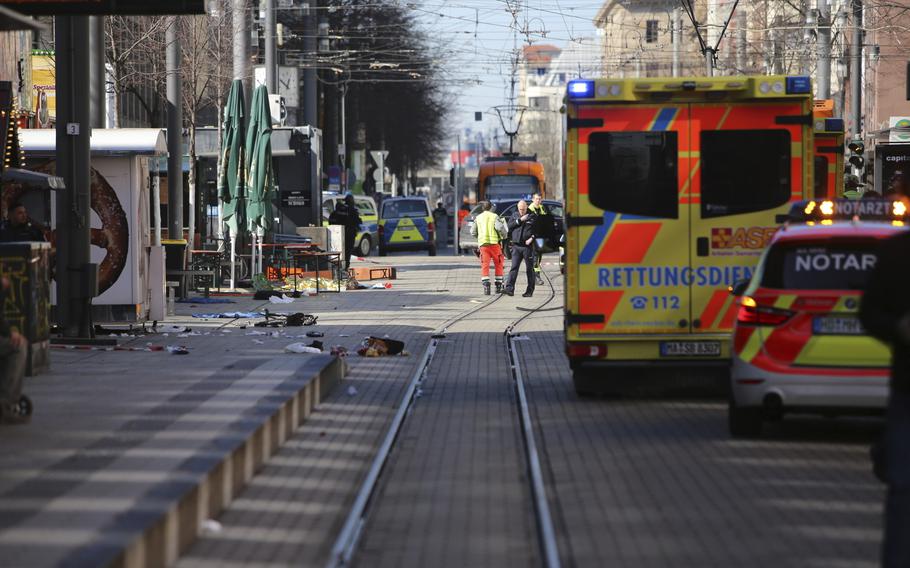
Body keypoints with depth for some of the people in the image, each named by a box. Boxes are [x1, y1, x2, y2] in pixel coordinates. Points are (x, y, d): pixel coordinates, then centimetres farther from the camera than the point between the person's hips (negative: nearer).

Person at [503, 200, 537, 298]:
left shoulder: (533, 216, 2)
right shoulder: (514, 215, 12)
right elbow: (510, 226, 0)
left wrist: (532, 238, -13)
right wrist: (520, 220, -9)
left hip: (528, 246, -2)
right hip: (516, 245, 2)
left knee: (530, 269, 3)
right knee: (514, 267, -7)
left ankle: (530, 290, 8)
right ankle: (509, 288, -13)